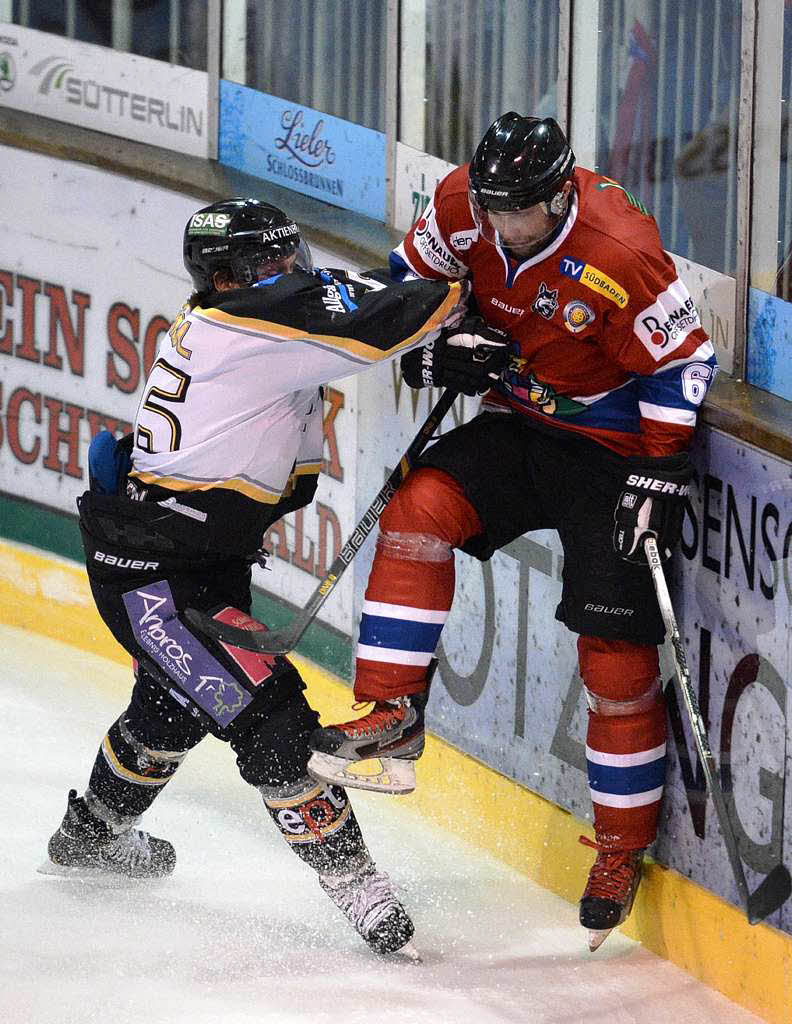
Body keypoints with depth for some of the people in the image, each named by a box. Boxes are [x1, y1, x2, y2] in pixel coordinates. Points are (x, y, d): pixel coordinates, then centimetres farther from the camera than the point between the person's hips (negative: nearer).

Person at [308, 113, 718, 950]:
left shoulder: (620, 253, -27)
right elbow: (415, 274, 9)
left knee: (616, 652, -6)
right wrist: (429, 346, -8)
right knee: (421, 509, -21)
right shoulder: (464, 206, -11)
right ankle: (394, 716, -15)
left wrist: (660, 473, -20)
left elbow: (682, 362, -18)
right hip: (517, 422, 5)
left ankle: (623, 848, 7)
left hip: (612, 447, -5)